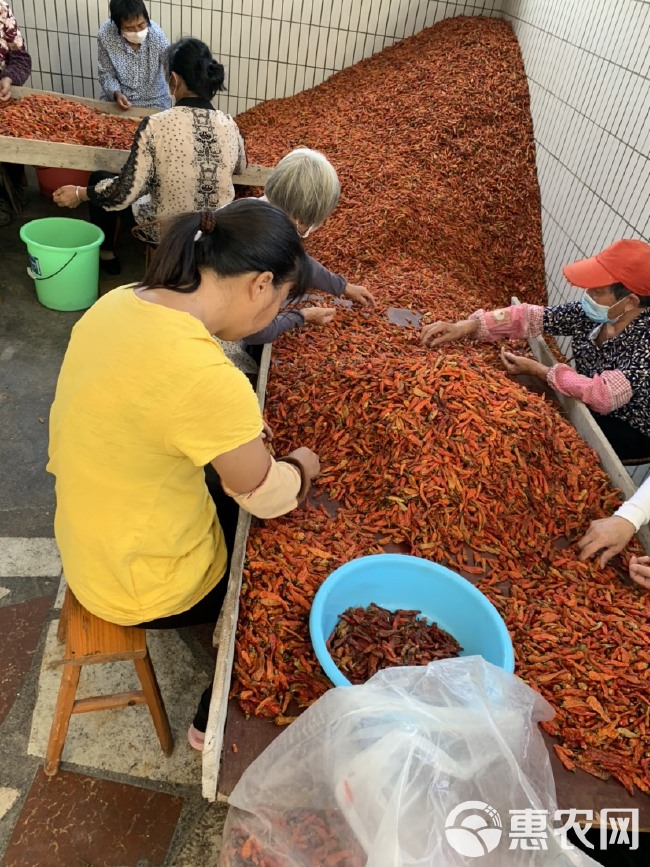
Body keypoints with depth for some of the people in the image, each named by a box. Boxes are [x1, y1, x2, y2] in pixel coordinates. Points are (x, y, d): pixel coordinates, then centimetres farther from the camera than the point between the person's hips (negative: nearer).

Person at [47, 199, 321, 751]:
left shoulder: (120, 302, -9)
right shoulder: (206, 378, -36)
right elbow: (265, 493, -19)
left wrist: (242, 429, 2)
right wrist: (301, 468, 2)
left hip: (93, 539, 7)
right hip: (144, 588, -7)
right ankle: (216, 723, 37)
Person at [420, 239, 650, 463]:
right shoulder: (591, 313, -12)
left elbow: (604, 395, -40)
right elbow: (530, 317, -16)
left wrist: (537, 369, -30)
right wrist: (467, 326, -28)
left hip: (629, 432, -6)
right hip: (588, 409, 6)